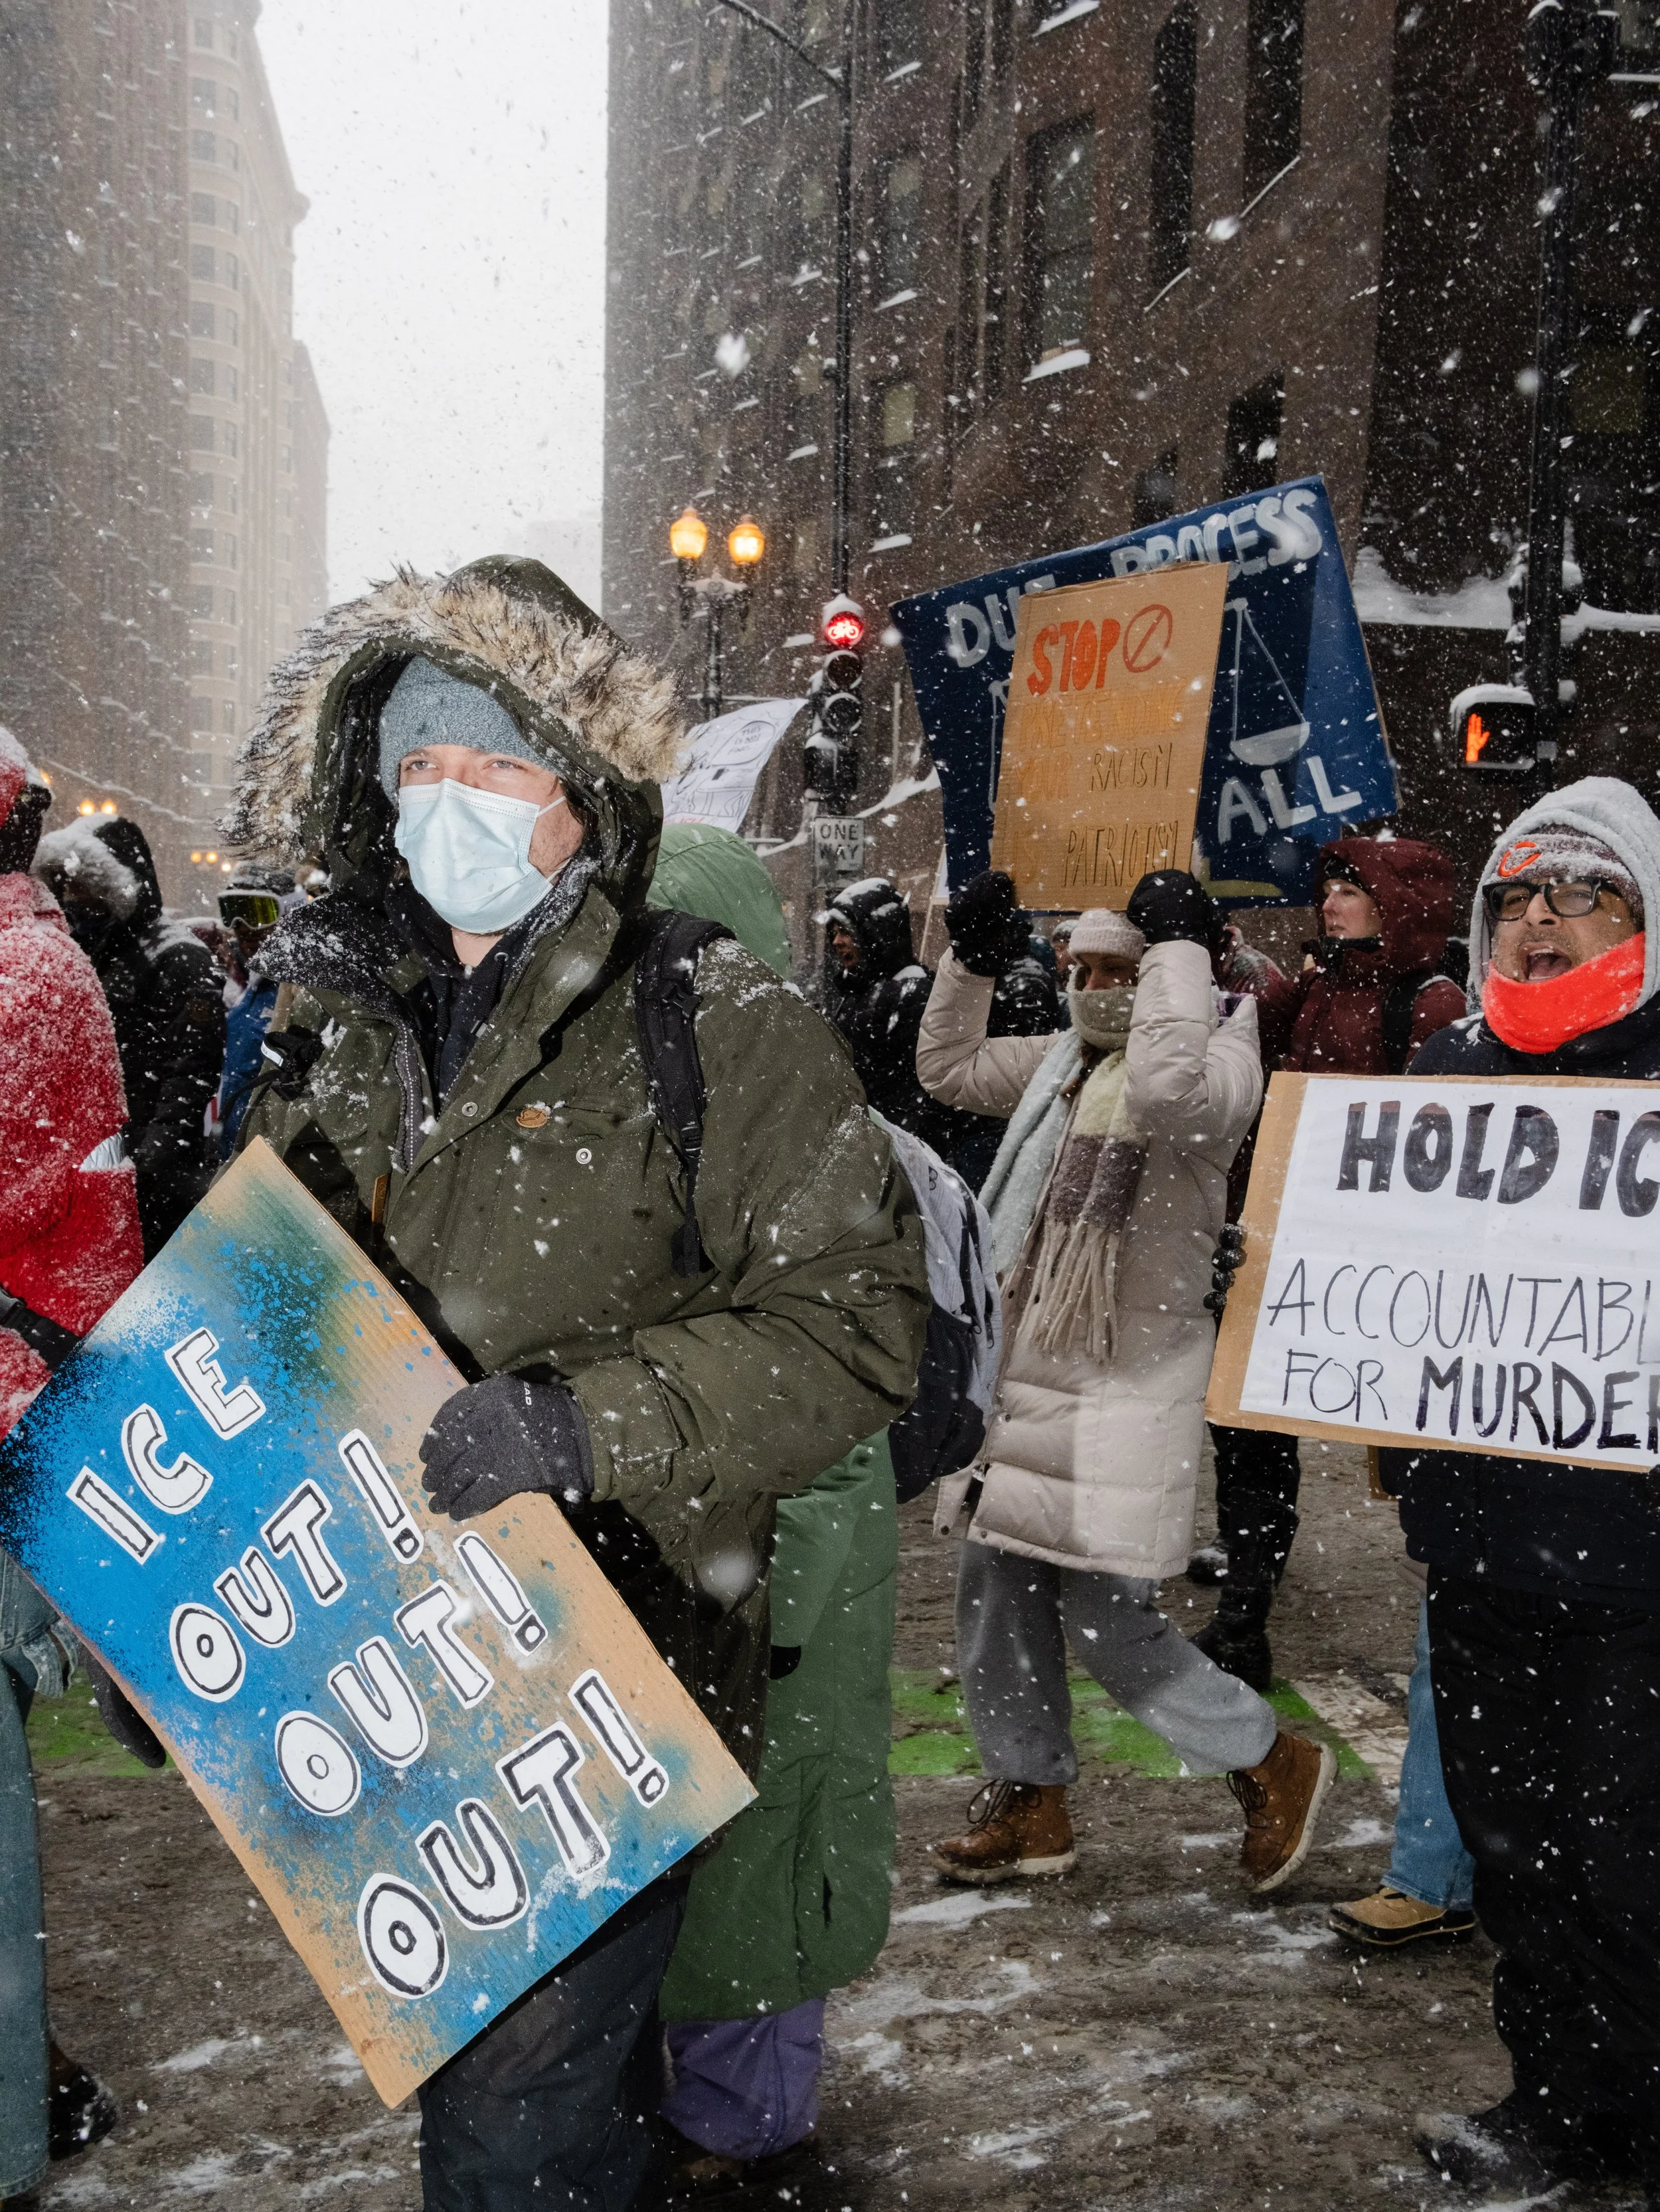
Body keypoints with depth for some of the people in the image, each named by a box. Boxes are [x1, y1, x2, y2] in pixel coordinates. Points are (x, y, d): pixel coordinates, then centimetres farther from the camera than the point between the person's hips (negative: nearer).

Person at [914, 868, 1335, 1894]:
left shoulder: (1218, 1055, -13)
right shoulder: (1065, 1060, 11)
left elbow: (1170, 1091, -37)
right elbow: (950, 1068, 22)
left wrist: (1178, 947, -27)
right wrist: (970, 958, 12)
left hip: (1130, 1391, -8)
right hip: (1029, 1379, 9)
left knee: (1107, 1618, -5)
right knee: (997, 1598, 14)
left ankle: (1274, 1765, 18)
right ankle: (1031, 1803, 32)